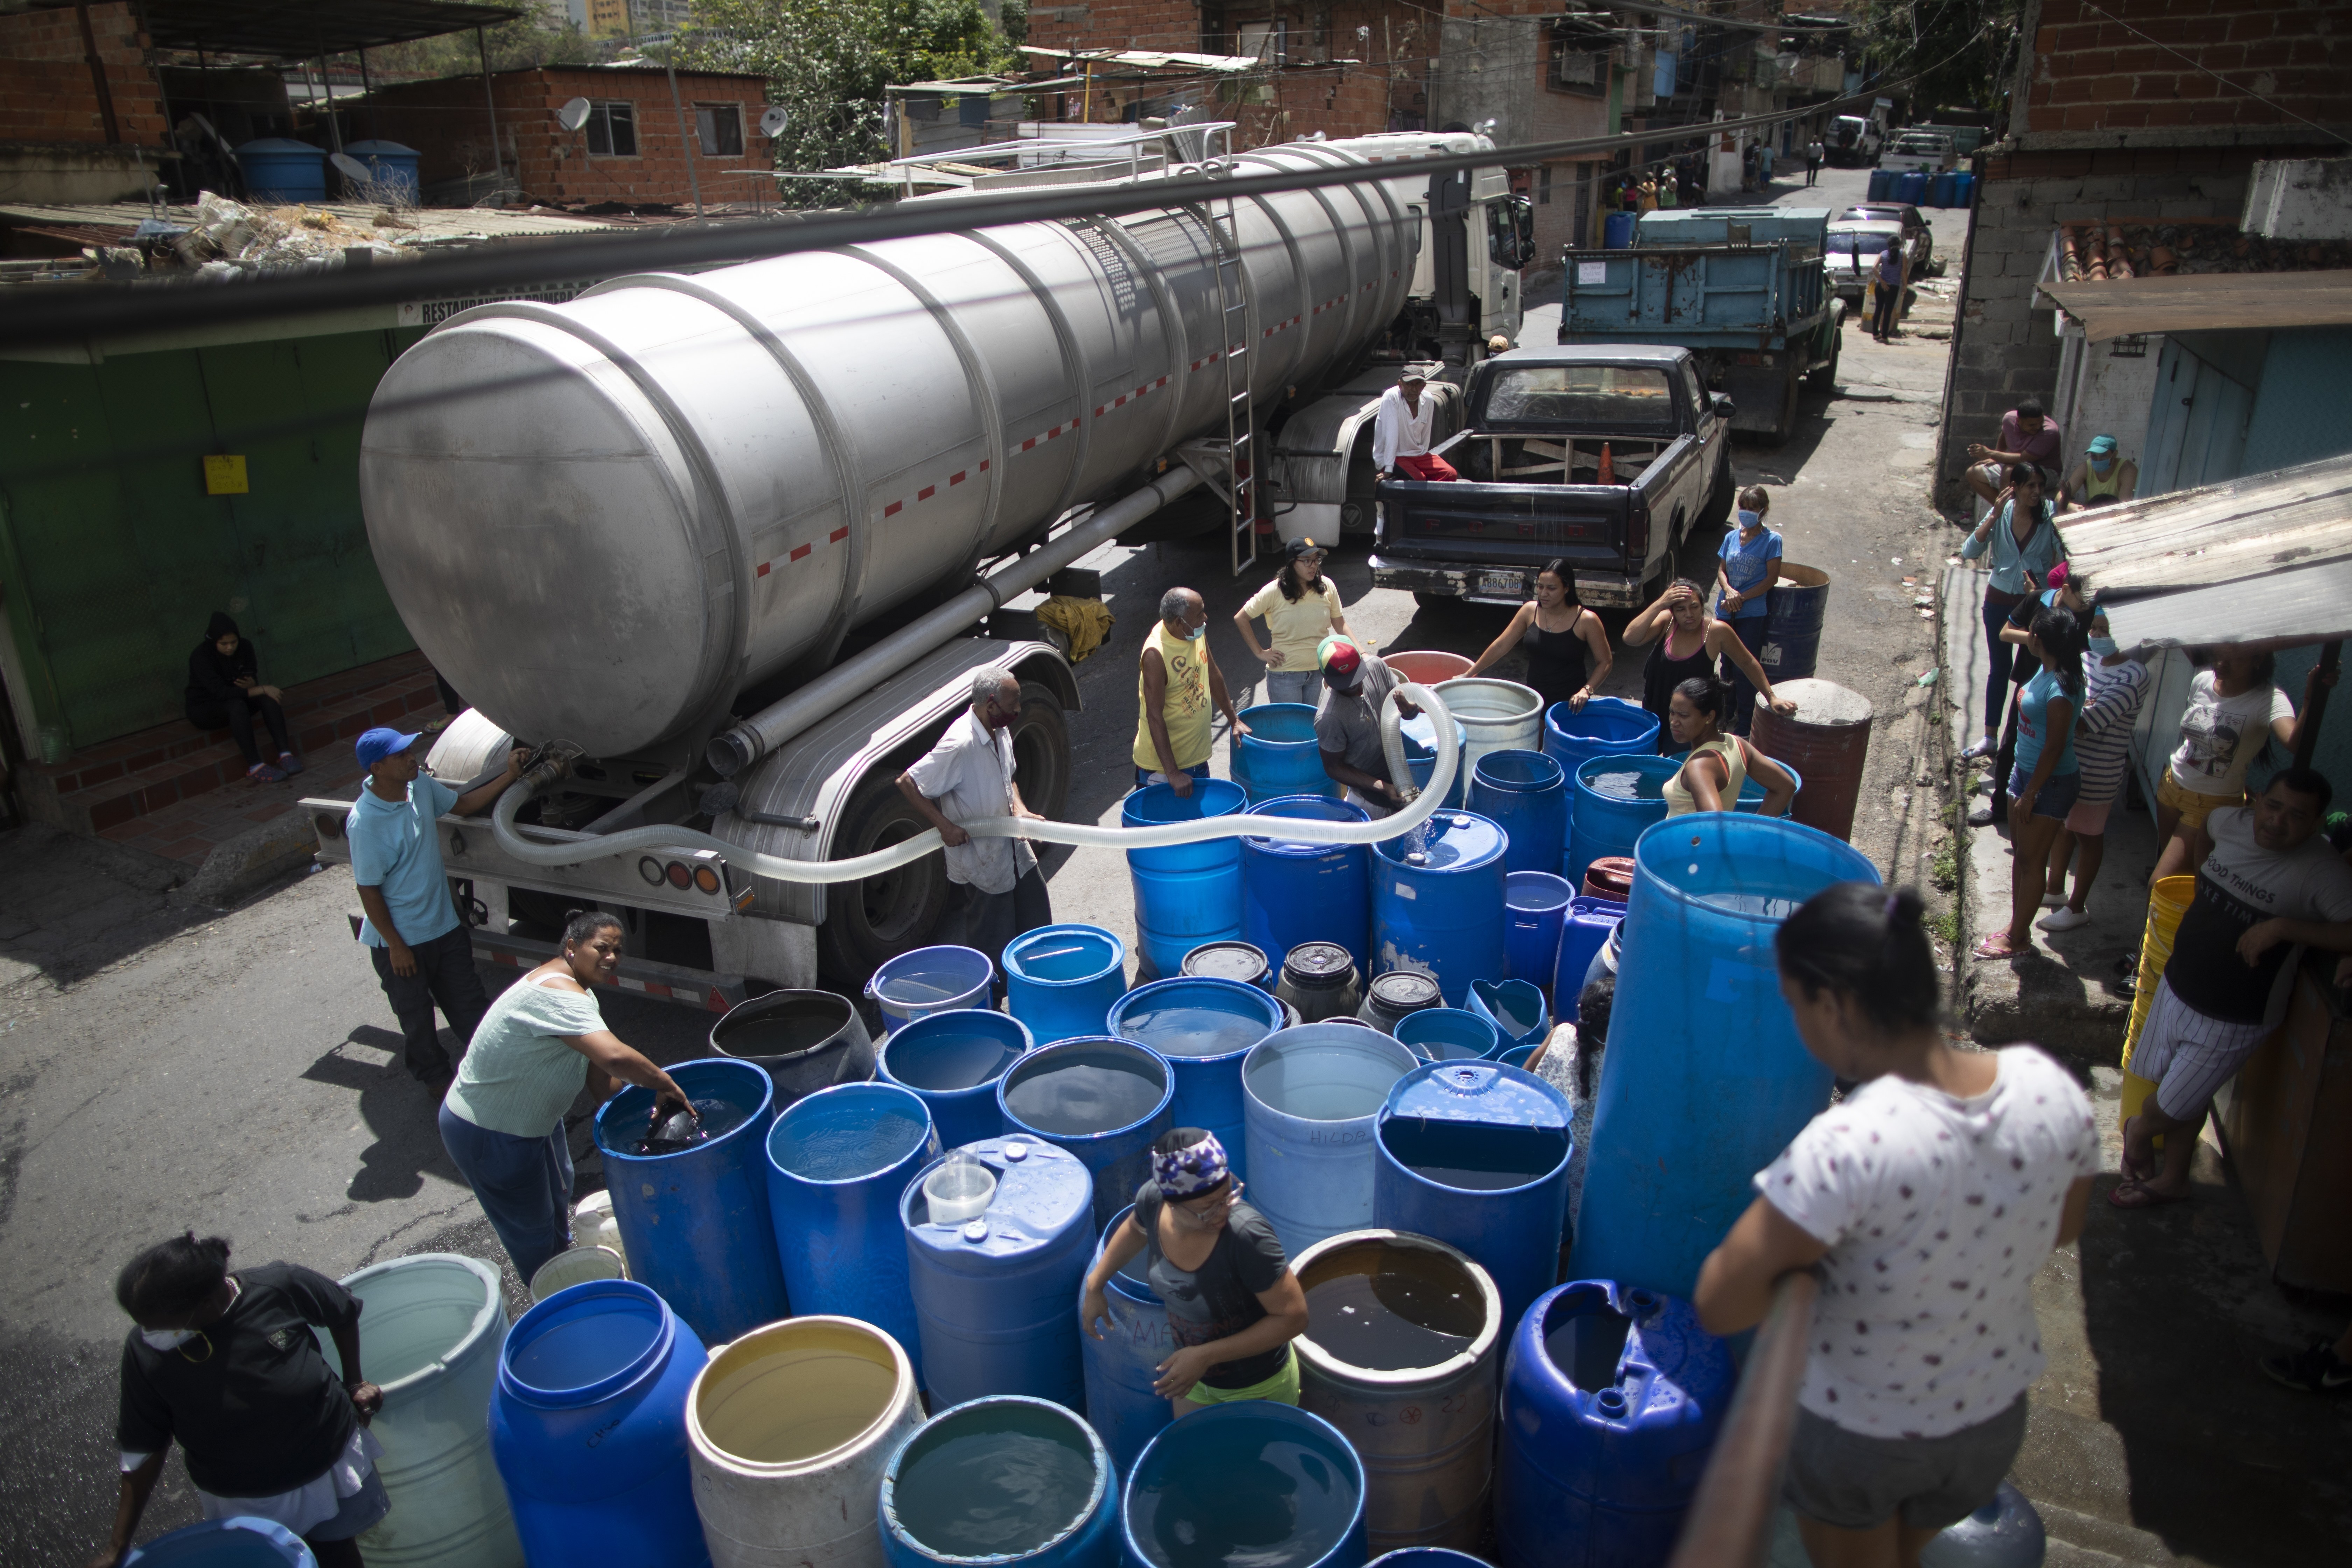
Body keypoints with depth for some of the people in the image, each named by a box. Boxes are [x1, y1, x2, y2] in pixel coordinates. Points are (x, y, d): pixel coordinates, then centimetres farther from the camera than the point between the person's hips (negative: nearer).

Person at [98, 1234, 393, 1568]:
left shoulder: (281, 1287, -25)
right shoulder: (145, 1350, -20)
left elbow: (344, 1313, -4)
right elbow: (144, 1449, -10)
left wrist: (354, 1383, 3)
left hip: (331, 1463, 0)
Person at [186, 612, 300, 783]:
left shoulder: (245, 648, -8)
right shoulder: (201, 657, -24)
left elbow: (253, 678, -5)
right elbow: (221, 692, -32)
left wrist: (251, 684, -31)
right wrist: (262, 689, -36)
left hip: (234, 702, 5)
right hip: (203, 709, -5)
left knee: (268, 697, -25)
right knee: (236, 705, -38)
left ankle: (285, 754, -34)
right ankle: (255, 766, -44)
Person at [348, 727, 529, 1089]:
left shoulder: (420, 784, -7)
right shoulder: (365, 822, -27)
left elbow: (463, 804, 13)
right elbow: (369, 891, -20)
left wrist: (510, 776, 2)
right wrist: (396, 946, -14)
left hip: (445, 925, 6)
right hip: (401, 938, -6)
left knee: (470, 1004, 17)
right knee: (416, 1017, 16)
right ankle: (435, 1078, 37)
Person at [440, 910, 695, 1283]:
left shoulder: (580, 993, 1)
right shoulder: (556, 994, -33)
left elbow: (600, 1074, 2)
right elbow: (615, 1056, -46)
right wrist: (665, 1083, -32)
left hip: (534, 1116, 11)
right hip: (488, 1134, -11)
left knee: (558, 1197, 31)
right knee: (532, 1231, 9)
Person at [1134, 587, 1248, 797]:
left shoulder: (1197, 632, -3)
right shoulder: (1155, 655, -26)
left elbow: (1213, 676, 14)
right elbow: (1155, 717, -26)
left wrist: (1234, 720, 18)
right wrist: (1172, 773, -27)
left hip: (1197, 757, 8)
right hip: (1161, 764, -8)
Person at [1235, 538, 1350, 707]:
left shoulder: (1327, 587, -5)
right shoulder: (1274, 592, -15)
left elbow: (1340, 624, 4)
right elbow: (1240, 618, -7)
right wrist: (1260, 653, -9)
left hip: (1318, 670, 4)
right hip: (1285, 673, -4)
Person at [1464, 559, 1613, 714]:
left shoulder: (1586, 621, -11)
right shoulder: (1530, 611, 0)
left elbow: (1605, 662, -4)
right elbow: (1500, 646, 7)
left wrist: (1587, 690, -20)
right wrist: (1469, 675, 8)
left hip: (1570, 704, -4)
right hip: (1534, 701, 4)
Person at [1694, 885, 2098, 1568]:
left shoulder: (1849, 1149, -39)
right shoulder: (2049, 1088, -21)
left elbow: (1720, 1305, -33)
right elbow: (2062, 1227, 0)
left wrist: (1803, 1255, -16)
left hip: (1854, 1431, -5)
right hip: (1994, 1418, 5)